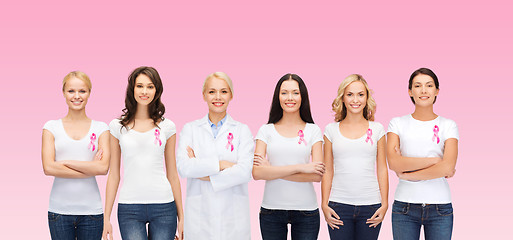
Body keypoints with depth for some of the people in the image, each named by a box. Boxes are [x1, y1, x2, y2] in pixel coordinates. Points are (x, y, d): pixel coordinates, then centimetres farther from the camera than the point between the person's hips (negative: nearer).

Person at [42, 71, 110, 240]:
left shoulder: (101, 128, 6)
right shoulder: (51, 127, 6)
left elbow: (103, 168, -6)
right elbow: (48, 168, -6)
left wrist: (66, 162, -8)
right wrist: (90, 169, -8)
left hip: (91, 209, 0)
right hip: (59, 209, 0)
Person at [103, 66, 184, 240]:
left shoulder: (167, 126, 6)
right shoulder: (118, 126, 6)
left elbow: (172, 174, 10)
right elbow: (113, 175, 8)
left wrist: (181, 216, 9)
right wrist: (106, 218, 6)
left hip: (163, 206, 1)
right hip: (129, 209, 0)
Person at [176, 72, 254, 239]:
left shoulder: (242, 130, 6)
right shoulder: (190, 129, 8)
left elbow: (245, 172, -8)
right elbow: (183, 167, -7)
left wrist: (206, 176, -9)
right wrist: (221, 164, -11)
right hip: (199, 213, 0)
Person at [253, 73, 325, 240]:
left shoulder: (313, 131, 4)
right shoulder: (266, 130, 4)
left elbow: (317, 175, -6)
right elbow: (257, 173, -8)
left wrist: (273, 171, -10)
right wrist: (299, 167, -15)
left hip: (305, 210, 0)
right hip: (271, 209, 0)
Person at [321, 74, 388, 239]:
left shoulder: (377, 129, 7)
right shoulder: (331, 130, 7)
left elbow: (382, 169, 9)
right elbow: (327, 171, 8)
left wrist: (384, 204, 3)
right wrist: (324, 205, 2)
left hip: (370, 205, 0)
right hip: (339, 206, 0)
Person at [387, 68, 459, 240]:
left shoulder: (448, 126, 5)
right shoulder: (397, 124, 6)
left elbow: (448, 167, -9)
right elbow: (393, 162, -9)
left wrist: (406, 175, -7)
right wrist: (434, 161, -10)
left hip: (440, 207, 0)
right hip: (404, 206, 0)